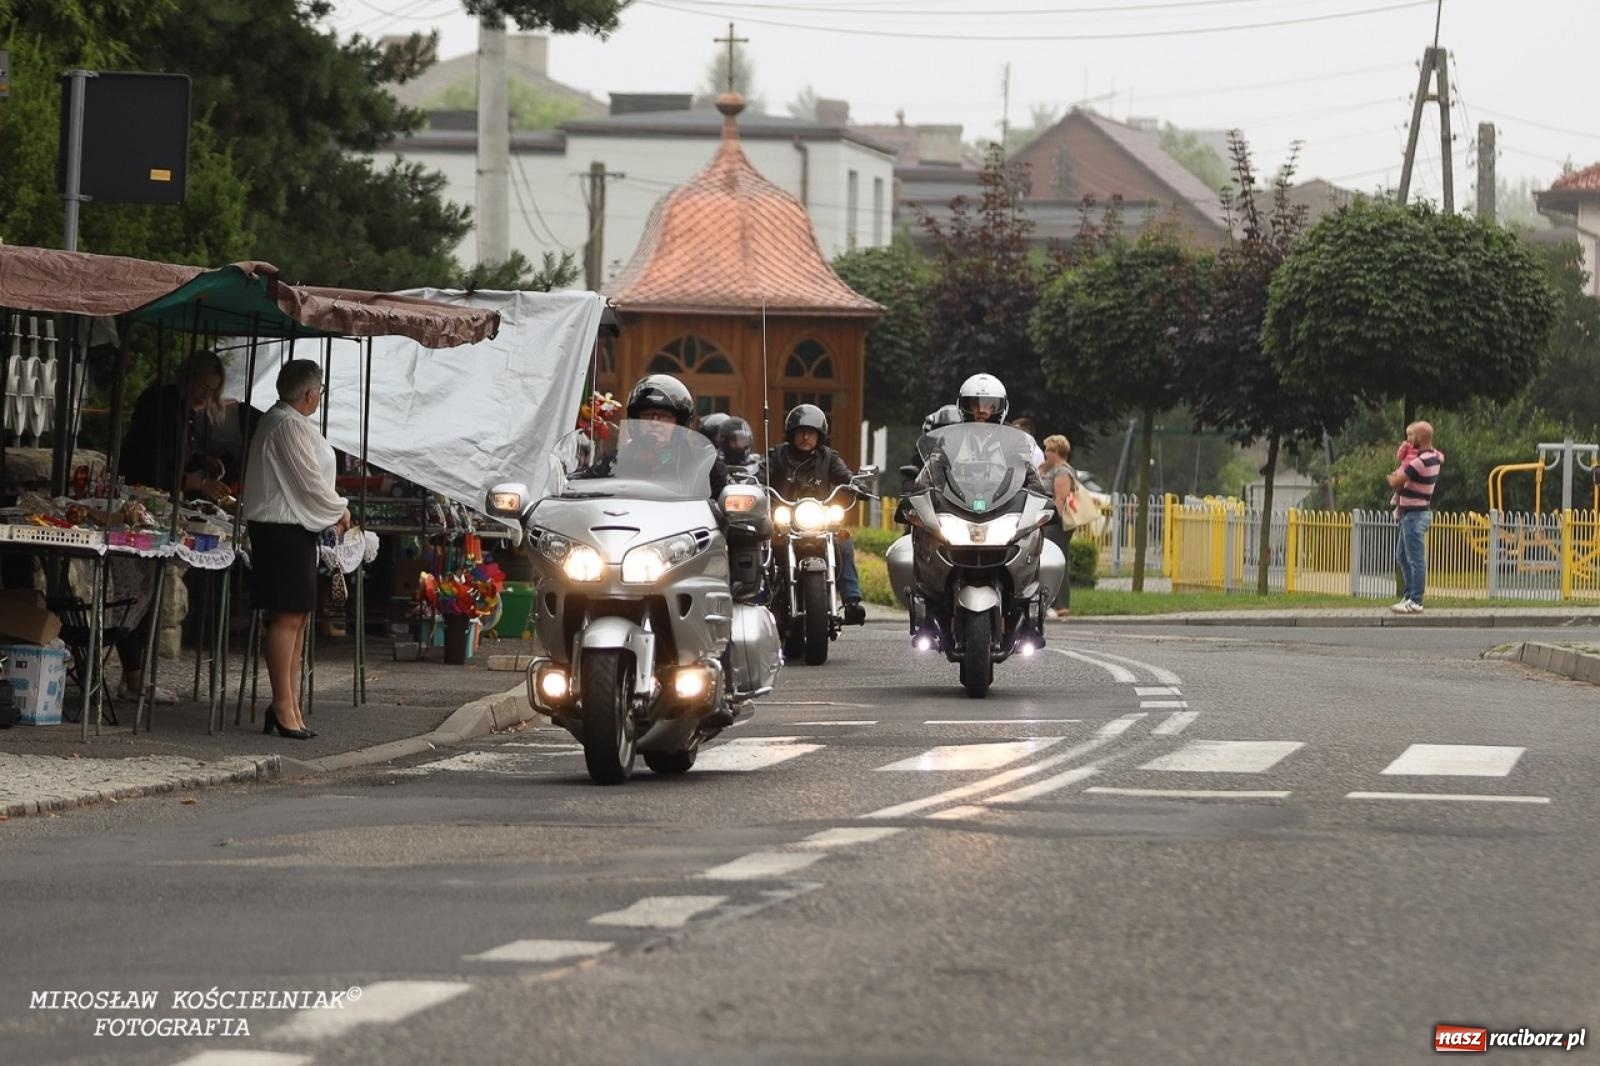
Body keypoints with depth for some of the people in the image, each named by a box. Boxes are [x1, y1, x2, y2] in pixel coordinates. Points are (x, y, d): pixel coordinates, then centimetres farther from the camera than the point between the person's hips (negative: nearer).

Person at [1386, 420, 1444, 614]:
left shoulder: (1420, 461, -20)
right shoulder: (1434, 457, 10)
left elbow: (1395, 481, -17)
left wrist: (1393, 477, 5)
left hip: (1414, 515, -10)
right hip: (1412, 513, 10)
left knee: (1416, 559, -7)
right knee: (1402, 556, 17)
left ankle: (1415, 602, -6)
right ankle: (1410, 596, 23)